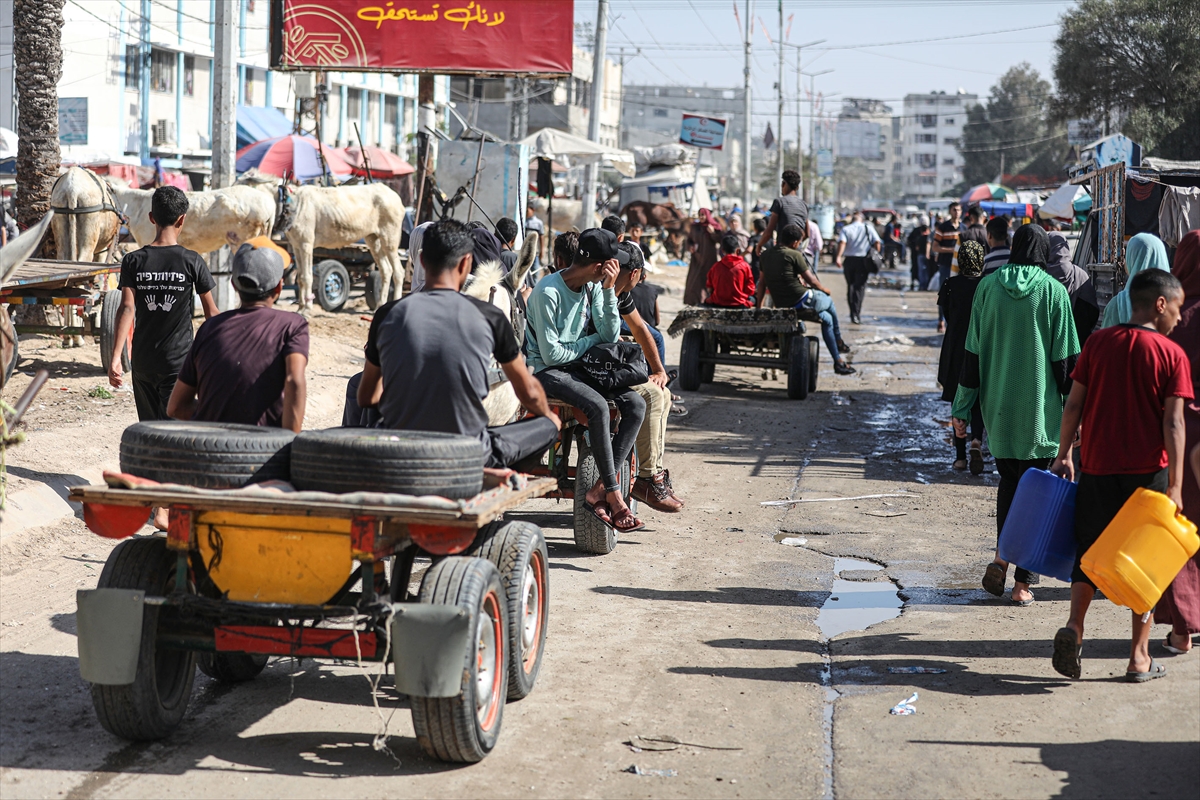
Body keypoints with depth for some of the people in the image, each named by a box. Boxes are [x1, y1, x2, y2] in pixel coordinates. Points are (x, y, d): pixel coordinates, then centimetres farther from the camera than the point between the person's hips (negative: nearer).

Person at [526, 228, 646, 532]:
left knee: (636, 404, -16)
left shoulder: (593, 287, 5)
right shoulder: (548, 292, -19)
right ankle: (613, 495, -25)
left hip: (579, 367, 8)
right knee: (597, 406, -34)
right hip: (546, 371, -8)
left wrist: (609, 291, -10)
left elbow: (610, 335, 1)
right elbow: (551, 353, -19)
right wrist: (591, 341, -5)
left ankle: (598, 491, -20)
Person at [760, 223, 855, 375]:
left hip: (780, 305, 7)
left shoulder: (766, 255, 7)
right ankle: (838, 341, 41)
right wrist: (826, 290, 10)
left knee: (826, 318, 26)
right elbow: (812, 281, -9)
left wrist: (758, 307, 18)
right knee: (829, 301, 26)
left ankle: (838, 361, 30)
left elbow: (762, 283, 12)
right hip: (801, 301, -7)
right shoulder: (794, 255, -14)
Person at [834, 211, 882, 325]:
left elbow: (842, 242, -13)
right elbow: (877, 243, -1)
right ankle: (856, 314, -16)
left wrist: (838, 257, -21)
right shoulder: (869, 228, 6)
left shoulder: (846, 229, 3)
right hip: (863, 260, -1)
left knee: (850, 286, 15)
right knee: (860, 287, -3)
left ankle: (853, 313, 21)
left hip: (849, 260, 1)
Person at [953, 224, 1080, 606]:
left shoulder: (988, 286, 0)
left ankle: (1002, 557, 5)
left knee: (1008, 479, 20)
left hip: (998, 404, 2)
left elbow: (972, 351, 1)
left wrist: (962, 409, 6)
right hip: (1039, 404, -2)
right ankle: (1023, 582, 5)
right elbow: (1066, 357, -5)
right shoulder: (1053, 291, -6)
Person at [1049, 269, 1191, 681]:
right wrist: (1175, 485, -10)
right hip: (1148, 472, -2)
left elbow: (1074, 405, 3)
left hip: (1098, 468, 2)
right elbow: (1173, 424, -11)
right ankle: (1139, 657, 12)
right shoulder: (1172, 354, -7)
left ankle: (1074, 626, -8)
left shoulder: (1098, 342, 2)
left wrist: (1064, 454, 13)